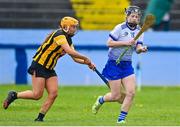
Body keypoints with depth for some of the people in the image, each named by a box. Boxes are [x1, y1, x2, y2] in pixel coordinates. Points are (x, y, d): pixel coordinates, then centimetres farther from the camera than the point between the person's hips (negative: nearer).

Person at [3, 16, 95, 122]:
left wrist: (87, 63, -3)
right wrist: (85, 58, -22)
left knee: (53, 94, -5)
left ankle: (40, 117, 2)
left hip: (49, 69, 9)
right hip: (39, 66, -9)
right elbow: (69, 51, -30)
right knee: (37, 95, -11)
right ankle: (14, 95, 10)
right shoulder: (59, 35, -19)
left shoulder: (68, 40, 11)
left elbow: (75, 57, 13)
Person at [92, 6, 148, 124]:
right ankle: (101, 100, 29)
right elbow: (109, 43, -14)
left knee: (131, 92, -9)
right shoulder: (120, 28, -11)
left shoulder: (139, 31, 6)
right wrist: (126, 43, -22)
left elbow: (138, 48, -1)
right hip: (114, 64, -5)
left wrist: (142, 49, -25)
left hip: (127, 65, 5)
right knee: (116, 96, -4)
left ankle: (121, 119, 4)